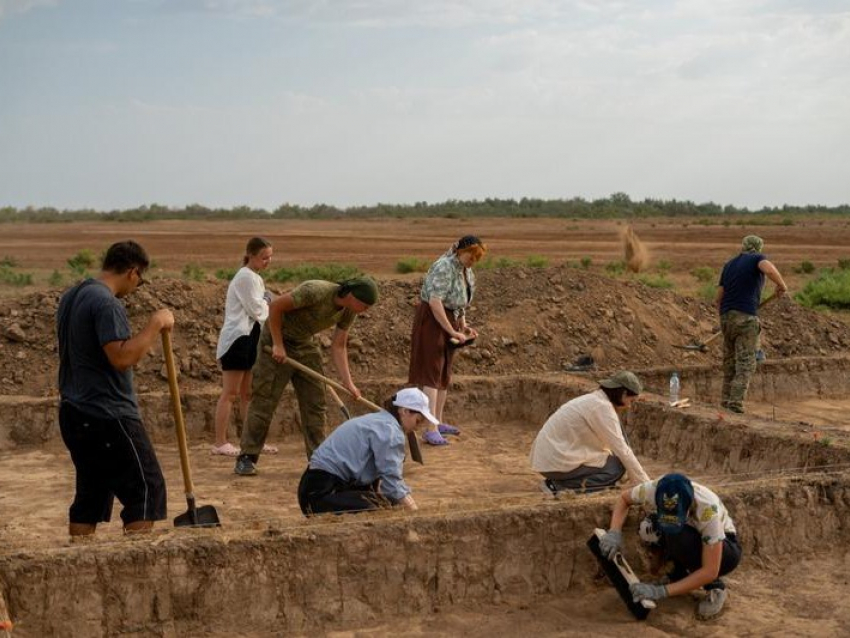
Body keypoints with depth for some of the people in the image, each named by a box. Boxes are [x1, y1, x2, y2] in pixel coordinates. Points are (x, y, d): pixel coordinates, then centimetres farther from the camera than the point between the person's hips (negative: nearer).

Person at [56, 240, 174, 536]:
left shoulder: (70, 298, 13)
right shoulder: (107, 303, -17)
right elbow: (122, 357, -25)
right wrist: (155, 324, -19)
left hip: (75, 412, 10)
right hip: (109, 415, -9)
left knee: (91, 492, 14)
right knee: (146, 487, -3)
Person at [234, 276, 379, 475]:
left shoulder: (348, 312, -7)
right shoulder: (316, 291, -30)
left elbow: (338, 347, -1)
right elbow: (275, 306, -24)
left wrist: (348, 382, -9)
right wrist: (278, 345, -21)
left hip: (305, 344, 7)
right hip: (277, 339, -7)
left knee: (315, 401, 3)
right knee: (264, 400, -6)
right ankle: (246, 458, 2)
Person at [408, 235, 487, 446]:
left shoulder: (466, 270, 9)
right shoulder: (444, 268, -20)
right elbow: (435, 302, -27)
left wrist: (463, 325, 9)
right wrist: (452, 331, -24)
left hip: (449, 321, 9)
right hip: (432, 321, -9)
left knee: (444, 373, 13)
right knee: (431, 373, -12)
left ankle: (438, 422, 23)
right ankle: (431, 429, -16)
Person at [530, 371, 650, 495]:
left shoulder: (594, 400, 14)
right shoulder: (602, 406, -15)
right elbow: (621, 449, -16)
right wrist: (646, 483, -10)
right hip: (558, 462, -10)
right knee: (617, 467, -7)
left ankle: (557, 482, 6)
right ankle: (559, 487, -12)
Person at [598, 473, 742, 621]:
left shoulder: (708, 510, -38)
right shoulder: (652, 490, -29)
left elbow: (709, 571, -35)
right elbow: (624, 498, -5)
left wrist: (662, 591, -39)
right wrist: (614, 532, -23)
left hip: (726, 548, -4)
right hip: (691, 539, 4)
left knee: (681, 539, -35)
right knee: (648, 529, -26)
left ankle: (715, 588, -11)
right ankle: (678, 574, 0)